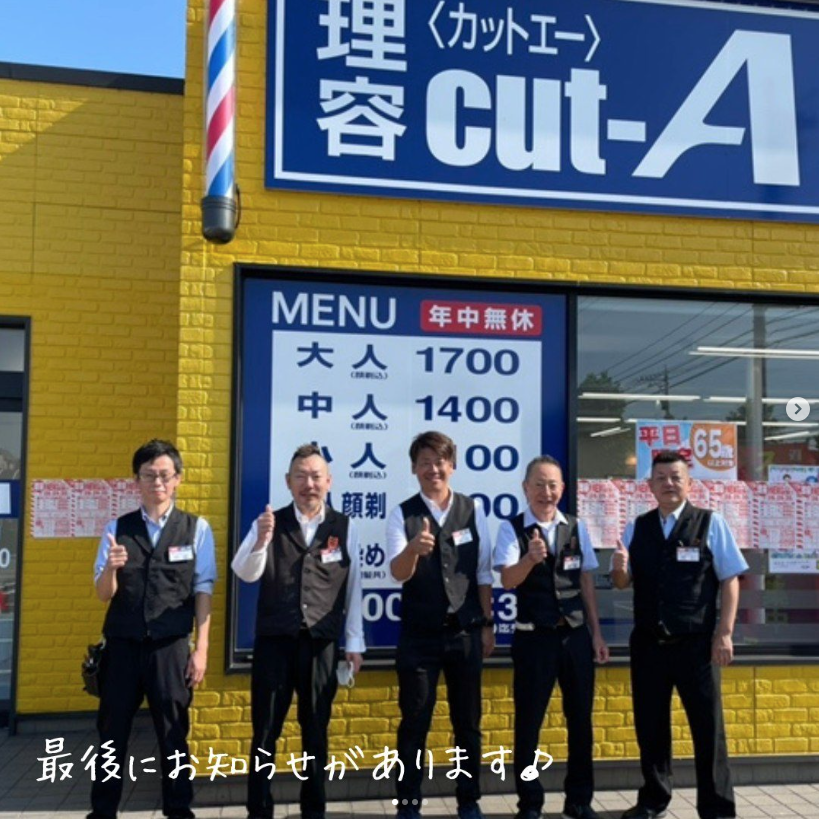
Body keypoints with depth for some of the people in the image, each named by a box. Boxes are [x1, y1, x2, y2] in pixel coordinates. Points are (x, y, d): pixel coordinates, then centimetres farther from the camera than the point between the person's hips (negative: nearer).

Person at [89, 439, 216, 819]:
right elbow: (104, 595, 4)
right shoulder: (117, 528, 5)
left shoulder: (196, 528, -1)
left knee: (173, 738, 7)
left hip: (171, 648, -2)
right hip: (122, 646, 2)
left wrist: (201, 649, -5)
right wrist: (111, 568, -19)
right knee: (111, 735, 11)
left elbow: (202, 592, -2)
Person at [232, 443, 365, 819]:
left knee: (316, 730, 12)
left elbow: (353, 587, 3)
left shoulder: (345, 527, 1)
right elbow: (246, 574, -10)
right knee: (265, 730, 8)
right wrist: (261, 540, -29)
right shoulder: (268, 523, 1)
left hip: (321, 643, 0)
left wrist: (354, 642, 4)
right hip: (273, 640, 0)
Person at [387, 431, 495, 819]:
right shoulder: (402, 514, -6)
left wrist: (487, 624, 5)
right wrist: (413, 548, -40)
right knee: (414, 723, 7)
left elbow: (483, 573, 5)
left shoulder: (473, 510, 0)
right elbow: (398, 573, -18)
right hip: (419, 635, -2)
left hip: (465, 632, 2)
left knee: (468, 722, 13)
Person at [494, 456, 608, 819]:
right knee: (528, 723, 5)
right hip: (533, 638, -4)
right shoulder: (511, 529, -8)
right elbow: (508, 580, -21)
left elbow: (587, 583, 9)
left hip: (576, 635, 4)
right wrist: (530, 559, -41)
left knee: (581, 720, 12)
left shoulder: (577, 527, 4)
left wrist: (596, 633, 8)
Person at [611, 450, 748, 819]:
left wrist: (724, 633, -11)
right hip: (648, 643, 4)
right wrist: (619, 567, -13)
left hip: (696, 643, -4)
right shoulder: (637, 528, 7)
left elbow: (730, 580, -5)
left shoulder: (710, 523, -4)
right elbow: (623, 583, 11)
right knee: (649, 725, 14)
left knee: (708, 727, 5)